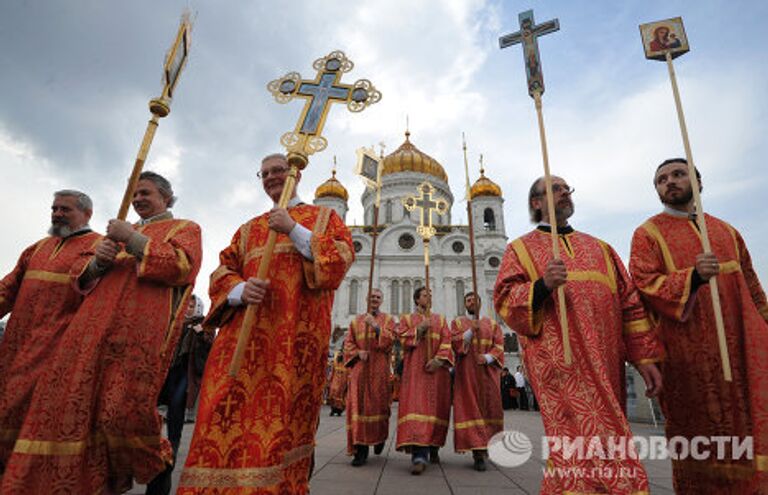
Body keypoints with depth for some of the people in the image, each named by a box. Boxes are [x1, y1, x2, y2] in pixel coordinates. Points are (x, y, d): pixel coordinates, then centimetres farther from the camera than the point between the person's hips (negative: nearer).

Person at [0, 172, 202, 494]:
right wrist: (98, 261, 2)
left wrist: (132, 240, -9)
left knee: (124, 409, -10)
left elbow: (182, 265, -9)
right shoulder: (123, 230, 30)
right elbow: (87, 280, 26)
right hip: (99, 325, 7)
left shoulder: (185, 228, 11)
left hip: (141, 329, -7)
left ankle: (158, 468, 16)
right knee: (76, 403, -3)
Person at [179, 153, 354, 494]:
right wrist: (240, 290, -8)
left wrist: (294, 230, -10)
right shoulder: (249, 228, 25)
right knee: (227, 413, -4)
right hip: (245, 331, 4)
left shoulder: (324, 217, 15)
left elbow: (343, 257, -2)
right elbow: (223, 271, 16)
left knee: (285, 416, -6)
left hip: (298, 334, -3)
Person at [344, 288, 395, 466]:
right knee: (358, 405, -5)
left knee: (378, 403, 1)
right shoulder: (356, 321, 14)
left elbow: (389, 341, -6)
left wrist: (375, 326, -17)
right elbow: (348, 343, 10)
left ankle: (380, 437, 27)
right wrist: (358, 352, -10)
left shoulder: (388, 320, 9)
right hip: (359, 368, 2)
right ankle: (361, 448, 2)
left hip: (379, 369, -1)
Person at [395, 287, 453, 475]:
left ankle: (433, 448, 23)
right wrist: (419, 329, -11)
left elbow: (447, 342, 4)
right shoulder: (407, 318, 13)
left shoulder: (440, 319, 17)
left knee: (436, 407, 5)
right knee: (416, 406, -15)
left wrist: (439, 359, -11)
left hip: (436, 369, 3)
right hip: (415, 369, -3)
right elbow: (402, 339, -1)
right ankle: (419, 455, -20)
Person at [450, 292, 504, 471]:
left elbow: (499, 347, 2)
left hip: (488, 372, 3)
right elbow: (455, 343, -6)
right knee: (471, 409, -7)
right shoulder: (457, 322, 8)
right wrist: (471, 330, -17)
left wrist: (487, 357, -16)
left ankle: (488, 443, 25)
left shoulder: (492, 324, 13)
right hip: (467, 372, -2)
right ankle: (478, 453, -6)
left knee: (489, 409, 5)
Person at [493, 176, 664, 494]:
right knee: (585, 444, -15)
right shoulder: (521, 248, 10)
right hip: (558, 361, -5)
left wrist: (644, 356, 10)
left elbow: (630, 303, 19)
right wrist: (541, 286, -20)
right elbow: (504, 299, -2)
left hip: (605, 363, 5)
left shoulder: (599, 247, 23)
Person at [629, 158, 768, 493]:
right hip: (690, 353, -5)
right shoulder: (648, 233, 0)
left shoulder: (726, 230, 17)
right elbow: (645, 284, -13)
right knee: (701, 439, 3)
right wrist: (693, 277, -26)